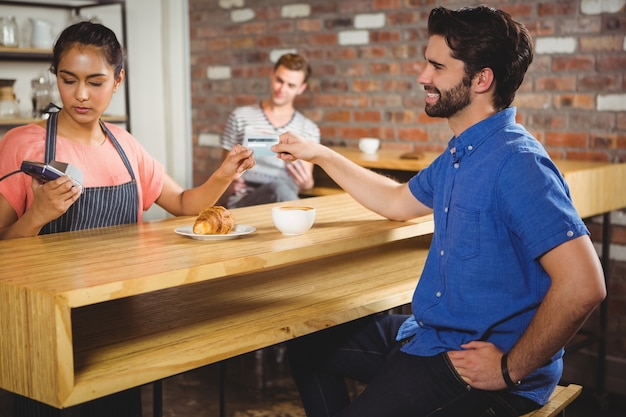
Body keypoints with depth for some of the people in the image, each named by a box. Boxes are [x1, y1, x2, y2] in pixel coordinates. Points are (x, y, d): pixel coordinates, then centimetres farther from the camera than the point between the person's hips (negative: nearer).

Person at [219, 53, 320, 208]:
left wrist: (306, 183, -15)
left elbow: (307, 182, 10)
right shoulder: (240, 117, 8)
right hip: (242, 202, -1)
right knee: (278, 188, -35)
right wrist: (229, 185, -13)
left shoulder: (309, 129, 11)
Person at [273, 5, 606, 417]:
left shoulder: (516, 163, -24)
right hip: (429, 336, 10)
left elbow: (583, 284, -31)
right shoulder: (458, 155, 8)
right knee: (309, 343, 18)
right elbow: (398, 202, 26)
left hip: (479, 361, -10)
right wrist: (320, 154, 24)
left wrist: (512, 370, -23)